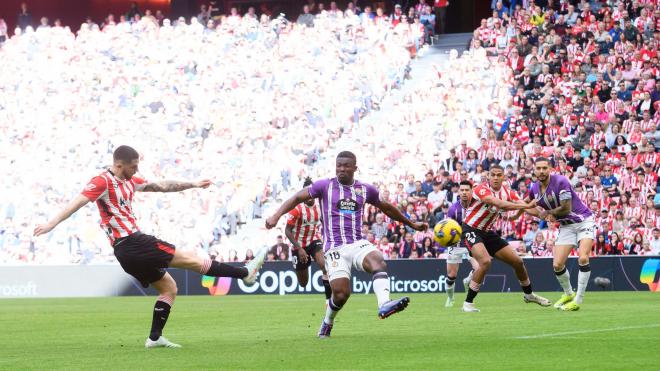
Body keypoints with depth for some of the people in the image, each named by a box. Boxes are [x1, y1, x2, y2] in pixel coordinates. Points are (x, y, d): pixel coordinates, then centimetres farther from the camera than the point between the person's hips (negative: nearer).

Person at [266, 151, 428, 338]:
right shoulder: (325, 186, 4)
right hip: (335, 248, -2)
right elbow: (297, 198, 4)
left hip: (358, 244, 2)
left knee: (378, 262, -31)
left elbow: (386, 208, 27)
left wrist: (411, 224, 36)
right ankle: (327, 323, 18)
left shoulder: (365, 189, 12)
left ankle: (384, 305, -52)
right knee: (341, 294, -14)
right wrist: (276, 216, -10)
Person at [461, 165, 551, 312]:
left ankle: (528, 294, 35)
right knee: (485, 261, -31)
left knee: (518, 262, 9)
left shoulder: (506, 192, 1)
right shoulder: (482, 189, -21)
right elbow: (498, 203, -37)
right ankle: (468, 303, -21)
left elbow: (522, 205, -6)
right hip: (471, 230, -7)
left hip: (488, 232, 8)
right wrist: (526, 205, -43)